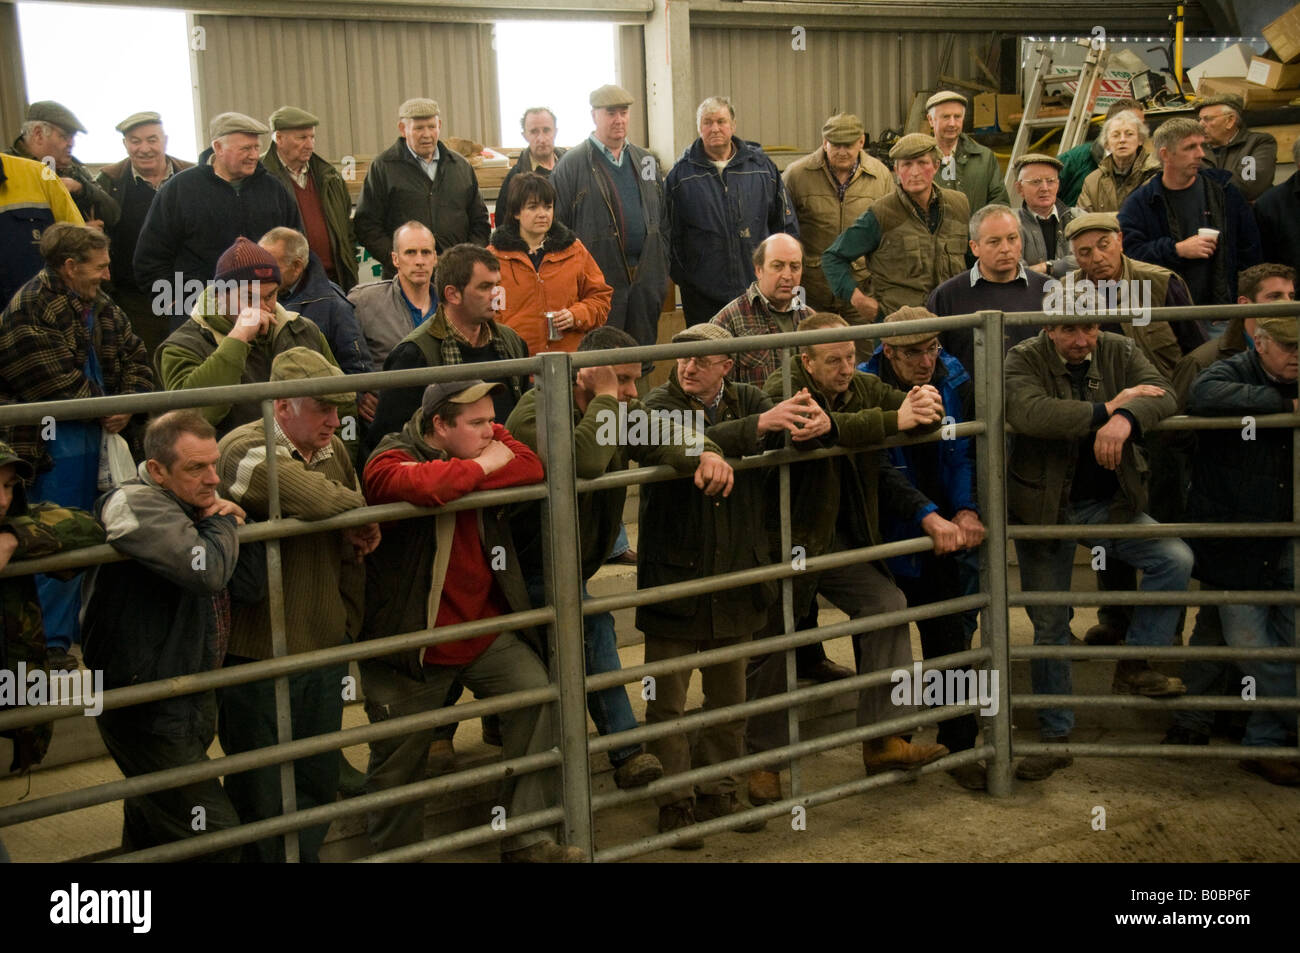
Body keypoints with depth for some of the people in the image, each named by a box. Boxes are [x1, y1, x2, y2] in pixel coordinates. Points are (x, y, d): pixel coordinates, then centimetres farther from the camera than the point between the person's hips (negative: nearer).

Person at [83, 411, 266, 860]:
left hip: (193, 701, 9)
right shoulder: (135, 504, -19)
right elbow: (206, 570, -34)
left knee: (151, 827, 24)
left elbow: (251, 589, 6)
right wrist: (223, 524, -14)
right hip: (150, 714, -9)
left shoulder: (195, 504, 8)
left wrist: (234, 522, -6)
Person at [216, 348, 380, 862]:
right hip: (256, 658, -7)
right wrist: (358, 512, -15)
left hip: (324, 650, 7)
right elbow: (313, 497, -36)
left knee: (319, 783, 17)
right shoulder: (243, 449, -17)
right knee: (262, 797, 7)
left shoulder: (333, 450, 7)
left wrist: (349, 625, 15)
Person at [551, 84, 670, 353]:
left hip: (646, 280, 5)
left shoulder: (645, 161, 16)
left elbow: (663, 219, 19)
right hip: (601, 278, -5)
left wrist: (661, 268, 11)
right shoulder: (572, 164, -1)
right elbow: (557, 225, -4)